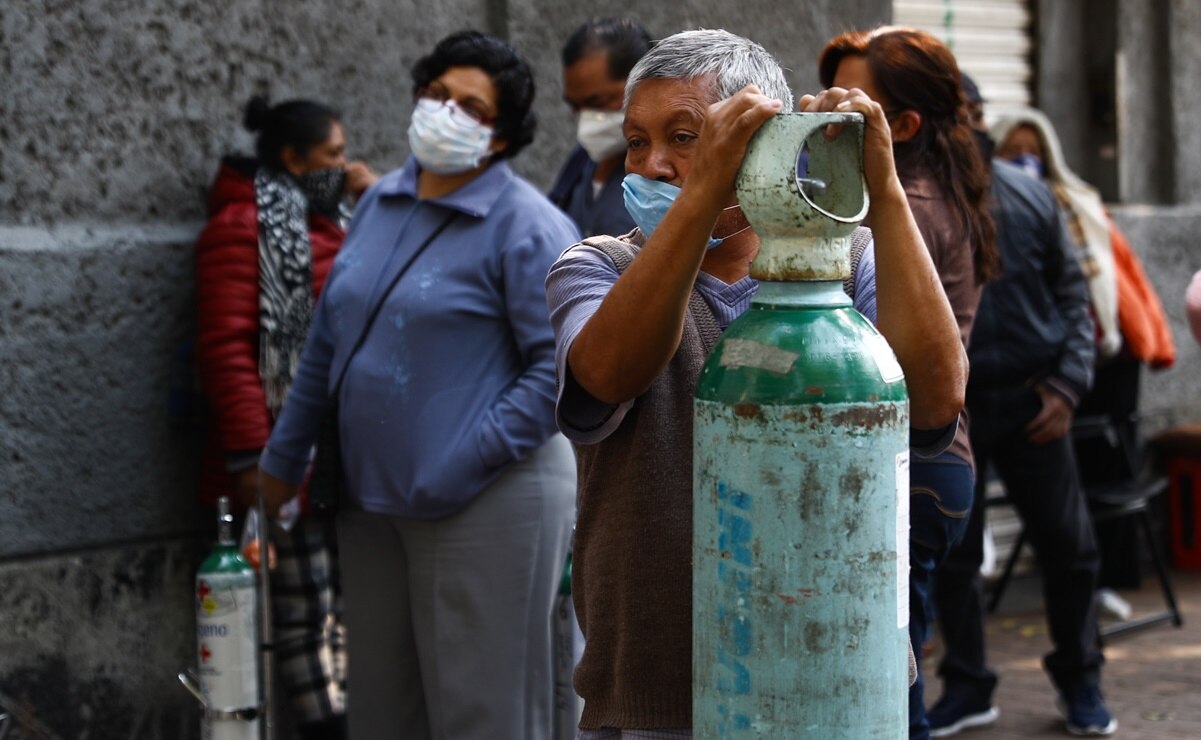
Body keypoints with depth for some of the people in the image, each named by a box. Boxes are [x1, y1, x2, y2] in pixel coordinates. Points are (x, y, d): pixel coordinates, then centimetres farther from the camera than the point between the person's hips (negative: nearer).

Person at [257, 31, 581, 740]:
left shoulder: (528, 226, -11)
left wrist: (464, 466, -20)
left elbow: (562, 366, -16)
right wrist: (285, 456, 20)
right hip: (371, 498, 7)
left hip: (489, 503, -7)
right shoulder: (381, 202, 11)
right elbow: (329, 338, 18)